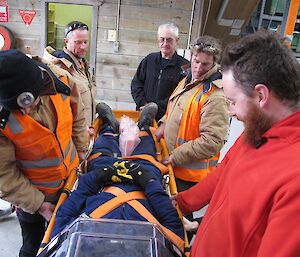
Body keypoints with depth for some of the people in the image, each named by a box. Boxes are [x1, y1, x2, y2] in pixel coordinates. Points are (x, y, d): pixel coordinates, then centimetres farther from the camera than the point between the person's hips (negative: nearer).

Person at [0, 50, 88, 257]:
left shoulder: (60, 79, -21)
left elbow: (77, 118, -2)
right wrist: (36, 203, -17)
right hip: (31, 193, -4)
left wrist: (81, 152, 3)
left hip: (71, 177, 4)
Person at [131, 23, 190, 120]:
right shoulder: (149, 59, 10)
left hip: (167, 117, -3)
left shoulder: (184, 66, -5)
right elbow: (136, 83, 11)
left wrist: (156, 107, -17)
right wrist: (143, 104, -4)